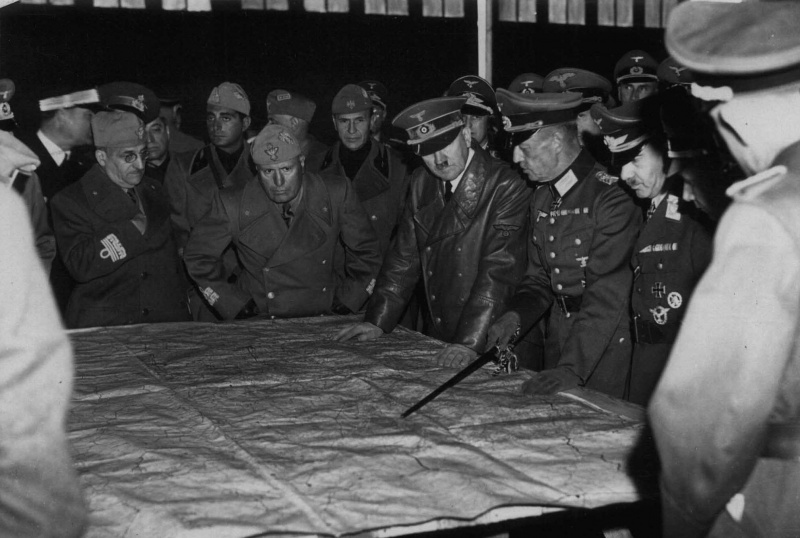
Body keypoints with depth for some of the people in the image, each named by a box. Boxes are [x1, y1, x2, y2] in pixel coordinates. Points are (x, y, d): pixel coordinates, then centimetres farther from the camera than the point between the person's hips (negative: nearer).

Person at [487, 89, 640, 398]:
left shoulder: (611, 196, -18)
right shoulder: (541, 199, 8)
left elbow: (607, 295, -24)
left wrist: (573, 368, -29)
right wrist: (516, 315, -6)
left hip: (608, 343, -7)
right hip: (559, 335, 7)